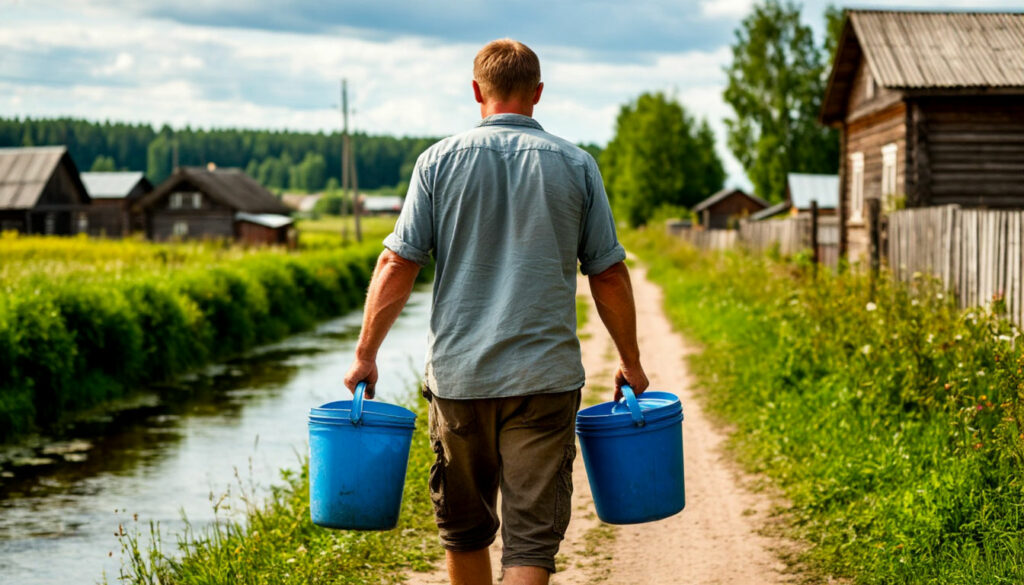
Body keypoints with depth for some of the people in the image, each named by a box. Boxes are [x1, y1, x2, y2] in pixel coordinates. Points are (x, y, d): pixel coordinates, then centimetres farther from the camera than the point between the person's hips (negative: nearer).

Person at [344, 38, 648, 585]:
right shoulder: (576, 165, 3)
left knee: (466, 529, 17)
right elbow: (608, 274, 4)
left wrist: (366, 353, 5)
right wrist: (630, 361, 15)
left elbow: (397, 264, -3)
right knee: (533, 531, -1)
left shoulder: (439, 160, 2)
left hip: (458, 375, 1)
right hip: (545, 376, -1)